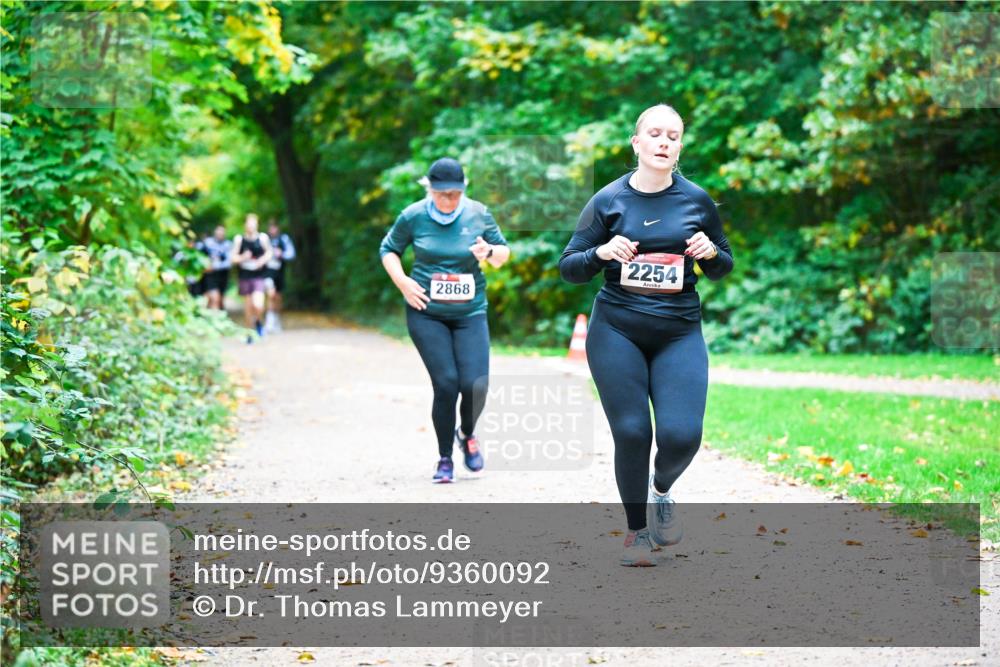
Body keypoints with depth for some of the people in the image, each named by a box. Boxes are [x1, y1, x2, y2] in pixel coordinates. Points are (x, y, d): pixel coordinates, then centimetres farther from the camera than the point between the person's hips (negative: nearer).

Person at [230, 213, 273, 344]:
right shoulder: (239, 239, 1)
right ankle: (250, 333, 26)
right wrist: (242, 258, -17)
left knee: (258, 305, -18)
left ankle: (258, 322, 15)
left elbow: (269, 253, 10)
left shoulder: (262, 238, -1)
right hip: (244, 277, 2)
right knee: (248, 307, 7)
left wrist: (262, 261, -9)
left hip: (258, 276, -2)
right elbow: (233, 258, 3)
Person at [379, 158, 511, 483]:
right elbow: (388, 250, 12)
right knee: (446, 384, -11)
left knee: (476, 386, -11)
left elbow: (504, 254, 10)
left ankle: (467, 435, 23)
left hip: (470, 312, 1)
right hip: (426, 313, -1)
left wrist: (489, 252, -14)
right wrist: (403, 282, -4)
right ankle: (444, 459, 8)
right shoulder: (413, 216, -3)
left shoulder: (478, 215, 0)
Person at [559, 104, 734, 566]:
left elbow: (723, 268, 15)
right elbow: (568, 268, 3)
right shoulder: (609, 200, 0)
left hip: (680, 334, 1)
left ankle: (661, 491, 23)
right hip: (616, 332, -1)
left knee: (681, 436, -12)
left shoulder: (696, 200, 5)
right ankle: (637, 529, 18)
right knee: (631, 433, -4)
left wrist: (710, 253, -8)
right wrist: (601, 253, -17)